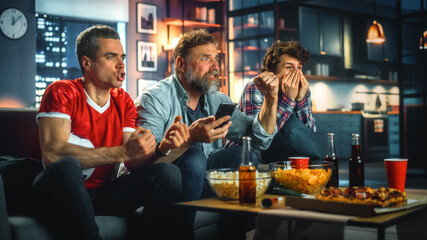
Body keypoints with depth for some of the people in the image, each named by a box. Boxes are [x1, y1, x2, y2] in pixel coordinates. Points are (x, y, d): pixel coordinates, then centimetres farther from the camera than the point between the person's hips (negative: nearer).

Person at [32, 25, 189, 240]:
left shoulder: (124, 101, 8)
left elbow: (133, 162, 0)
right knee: (67, 167, -37)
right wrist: (123, 152, -29)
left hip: (102, 194, 4)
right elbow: (52, 154, -24)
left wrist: (162, 147, -22)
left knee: (168, 173, -14)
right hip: (60, 193, -4)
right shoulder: (62, 92, -8)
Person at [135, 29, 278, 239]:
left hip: (201, 178, 7)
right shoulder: (155, 99, -13)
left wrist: (271, 99, -7)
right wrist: (191, 137, -40)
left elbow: (260, 139, 7)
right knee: (194, 155, -32)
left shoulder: (217, 101, 9)